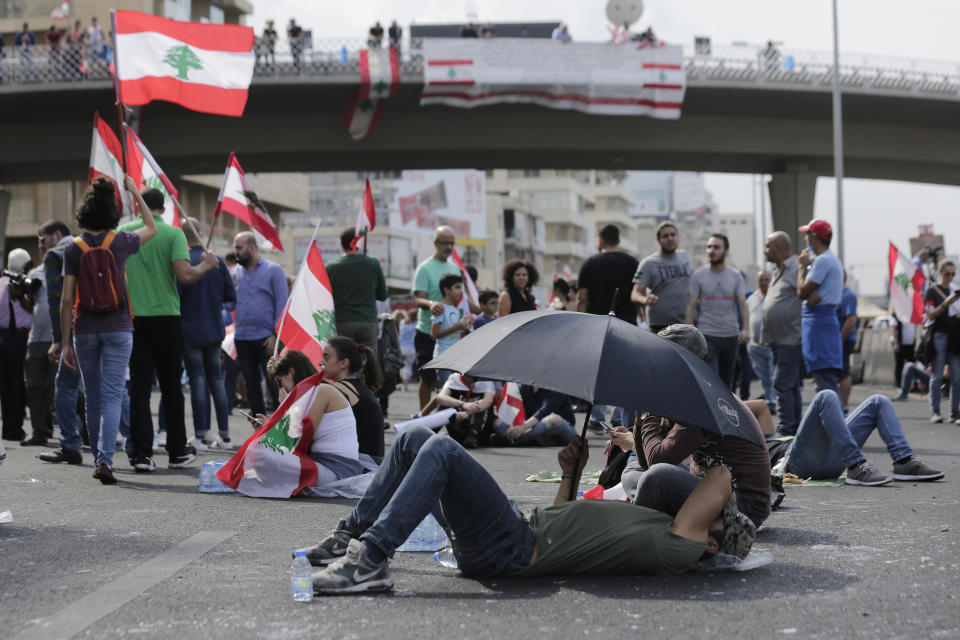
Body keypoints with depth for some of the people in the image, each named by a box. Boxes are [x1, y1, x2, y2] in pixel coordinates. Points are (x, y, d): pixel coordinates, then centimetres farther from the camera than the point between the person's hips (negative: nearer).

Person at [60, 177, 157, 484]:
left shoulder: (73, 248, -3)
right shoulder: (121, 242, -3)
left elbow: (67, 299, -4)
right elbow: (151, 228, 19)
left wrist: (66, 341, 2)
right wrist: (135, 192, 26)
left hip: (85, 331, 1)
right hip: (118, 329, -1)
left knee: (93, 398, 12)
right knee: (112, 395, -5)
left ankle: (98, 460, 19)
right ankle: (105, 460, -19)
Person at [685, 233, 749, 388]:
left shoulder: (736, 276, 6)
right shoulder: (698, 275, 2)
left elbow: (743, 304, -2)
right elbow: (691, 307, 1)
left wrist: (746, 328, -18)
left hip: (731, 335, 3)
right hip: (707, 335, -3)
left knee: (727, 381, 10)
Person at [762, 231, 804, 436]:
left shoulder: (797, 269, -11)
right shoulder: (779, 272, 20)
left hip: (791, 340, -10)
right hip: (778, 340, 10)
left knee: (783, 385, -12)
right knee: (791, 387, 13)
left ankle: (786, 430, -10)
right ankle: (795, 430, 19)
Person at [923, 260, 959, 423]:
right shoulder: (933, 290, 1)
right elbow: (930, 314, -7)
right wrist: (946, 303, -19)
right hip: (938, 335, -4)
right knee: (937, 376, -3)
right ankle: (934, 411, 1)